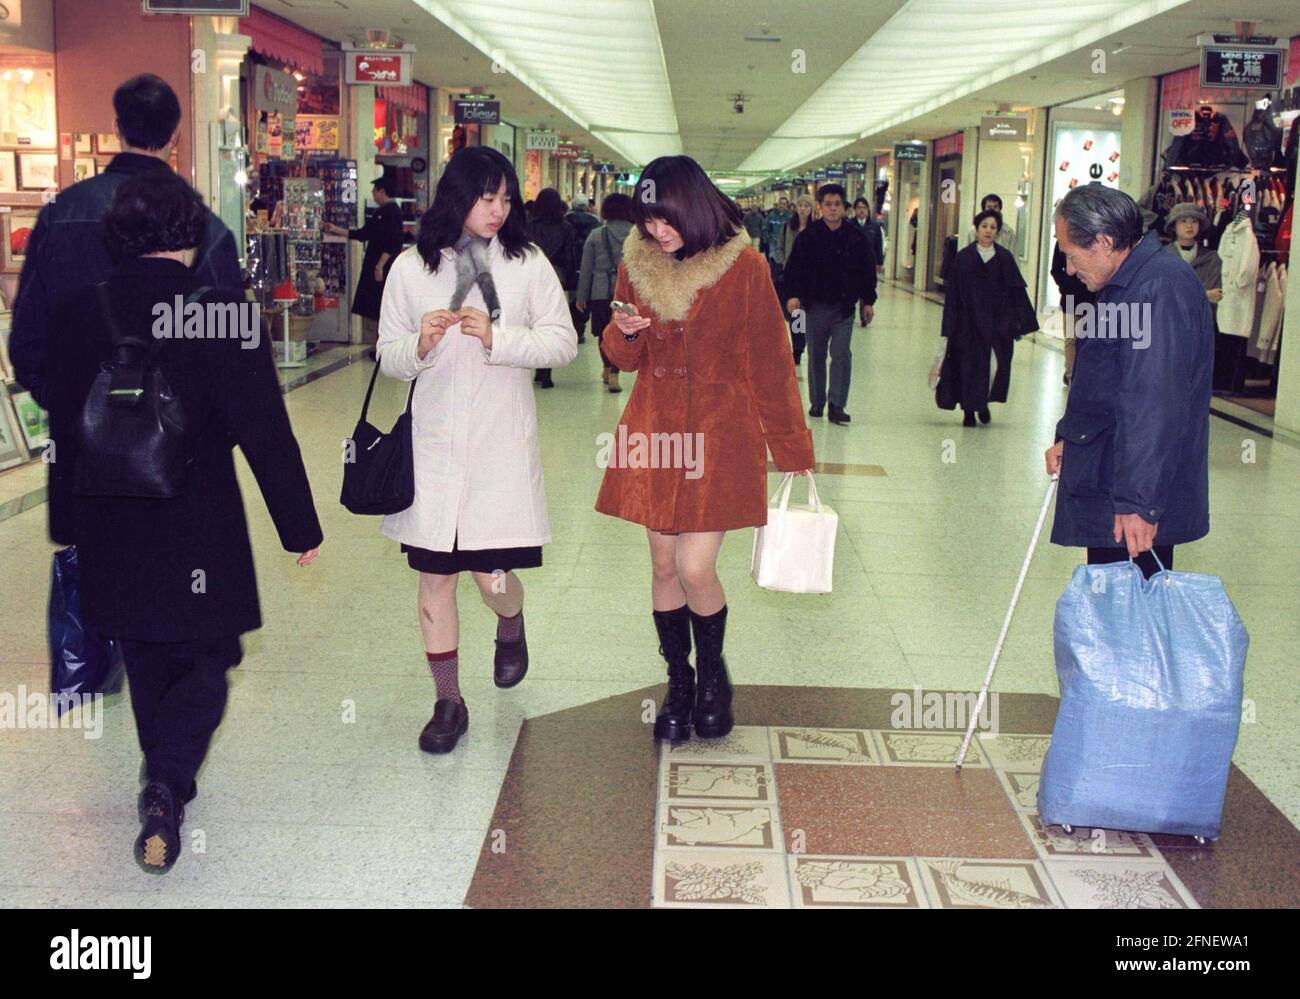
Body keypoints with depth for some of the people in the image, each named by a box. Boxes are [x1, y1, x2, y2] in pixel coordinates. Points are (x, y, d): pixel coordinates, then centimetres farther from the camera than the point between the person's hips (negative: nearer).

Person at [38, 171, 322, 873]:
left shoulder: (74, 315, -3)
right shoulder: (222, 312, -16)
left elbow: (61, 430, 6)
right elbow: (264, 430, -15)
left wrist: (71, 526, 17)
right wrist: (300, 527, -6)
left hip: (111, 535, 4)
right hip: (200, 534, -4)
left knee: (148, 664, 21)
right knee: (209, 658, 12)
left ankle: (167, 789, 37)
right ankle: (168, 781, -8)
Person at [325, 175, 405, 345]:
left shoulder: (392, 211, -12)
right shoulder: (383, 212, 19)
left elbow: (392, 243, -21)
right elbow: (363, 234, 23)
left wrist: (380, 265, -23)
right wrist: (335, 229, 26)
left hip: (383, 270, -10)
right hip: (374, 269, 10)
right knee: (371, 311, 11)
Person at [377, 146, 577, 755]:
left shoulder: (527, 264, 1)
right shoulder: (411, 268, 3)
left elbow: (562, 343, -1)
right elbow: (389, 358, 7)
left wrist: (497, 338, -15)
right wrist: (421, 346, -15)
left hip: (501, 440, -1)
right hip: (434, 441, 2)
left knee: (491, 573, -3)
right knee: (434, 575, 5)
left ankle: (511, 630, 36)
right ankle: (448, 703, 21)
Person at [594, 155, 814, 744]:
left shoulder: (743, 266, -8)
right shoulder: (637, 263, 4)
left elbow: (769, 365, -4)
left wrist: (792, 451, -2)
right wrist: (624, 332, -10)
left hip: (720, 436, -4)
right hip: (655, 430, 4)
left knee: (695, 567, -9)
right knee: (663, 565, 8)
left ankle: (712, 674, 21)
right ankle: (679, 682, 28)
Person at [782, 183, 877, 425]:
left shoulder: (855, 237, -1)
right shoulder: (809, 236, -5)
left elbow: (868, 271, 6)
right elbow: (793, 268, -4)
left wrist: (868, 300, 5)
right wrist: (793, 295, -17)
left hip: (844, 307, 0)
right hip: (815, 306, 0)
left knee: (841, 355, -7)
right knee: (816, 357, 11)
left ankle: (836, 405, -3)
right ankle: (817, 402, 23)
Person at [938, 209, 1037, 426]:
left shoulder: (1005, 258, 3)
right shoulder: (963, 258, 0)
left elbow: (1017, 290, 3)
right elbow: (953, 294, 0)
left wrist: (1020, 323, -3)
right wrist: (949, 328, -5)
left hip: (997, 322, 1)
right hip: (970, 322, -1)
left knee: (999, 364, -4)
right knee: (971, 365, 2)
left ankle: (983, 403, 20)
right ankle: (969, 410, 16)